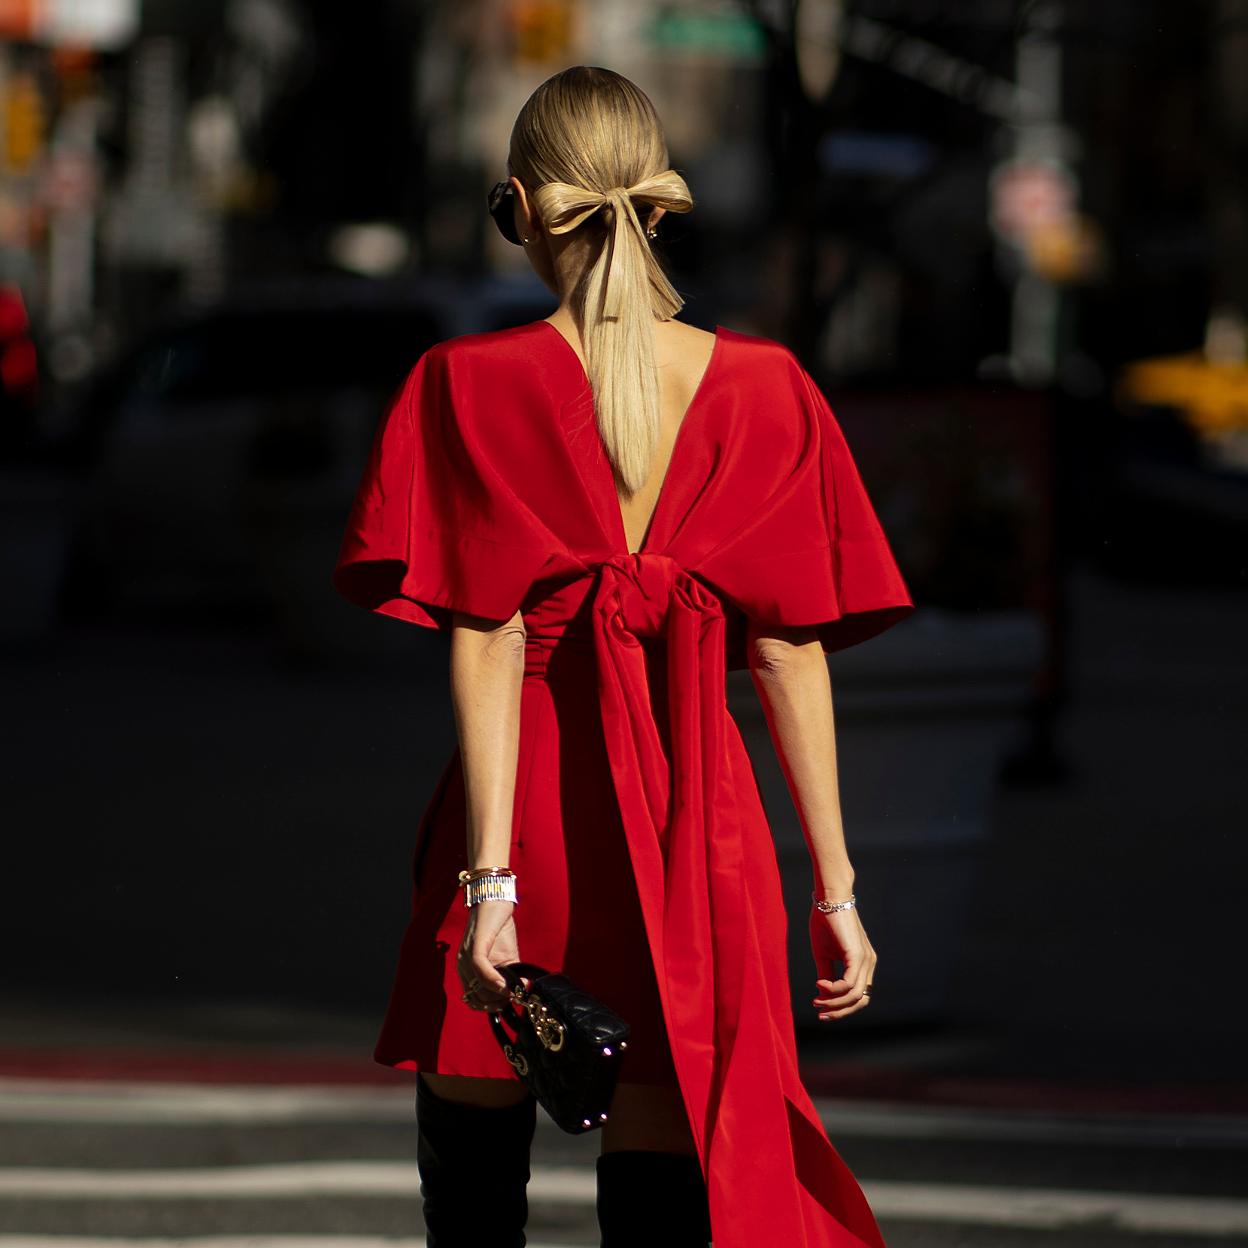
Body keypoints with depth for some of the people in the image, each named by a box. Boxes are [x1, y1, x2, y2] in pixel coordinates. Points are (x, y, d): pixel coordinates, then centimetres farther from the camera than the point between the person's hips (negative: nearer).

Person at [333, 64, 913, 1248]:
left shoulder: (471, 387, -4)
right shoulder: (763, 391, 2)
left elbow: (486, 650, -10)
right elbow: (790, 657, 1)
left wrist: (490, 879, -12)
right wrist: (834, 891, 5)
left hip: (530, 794, -2)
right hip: (696, 827, 2)